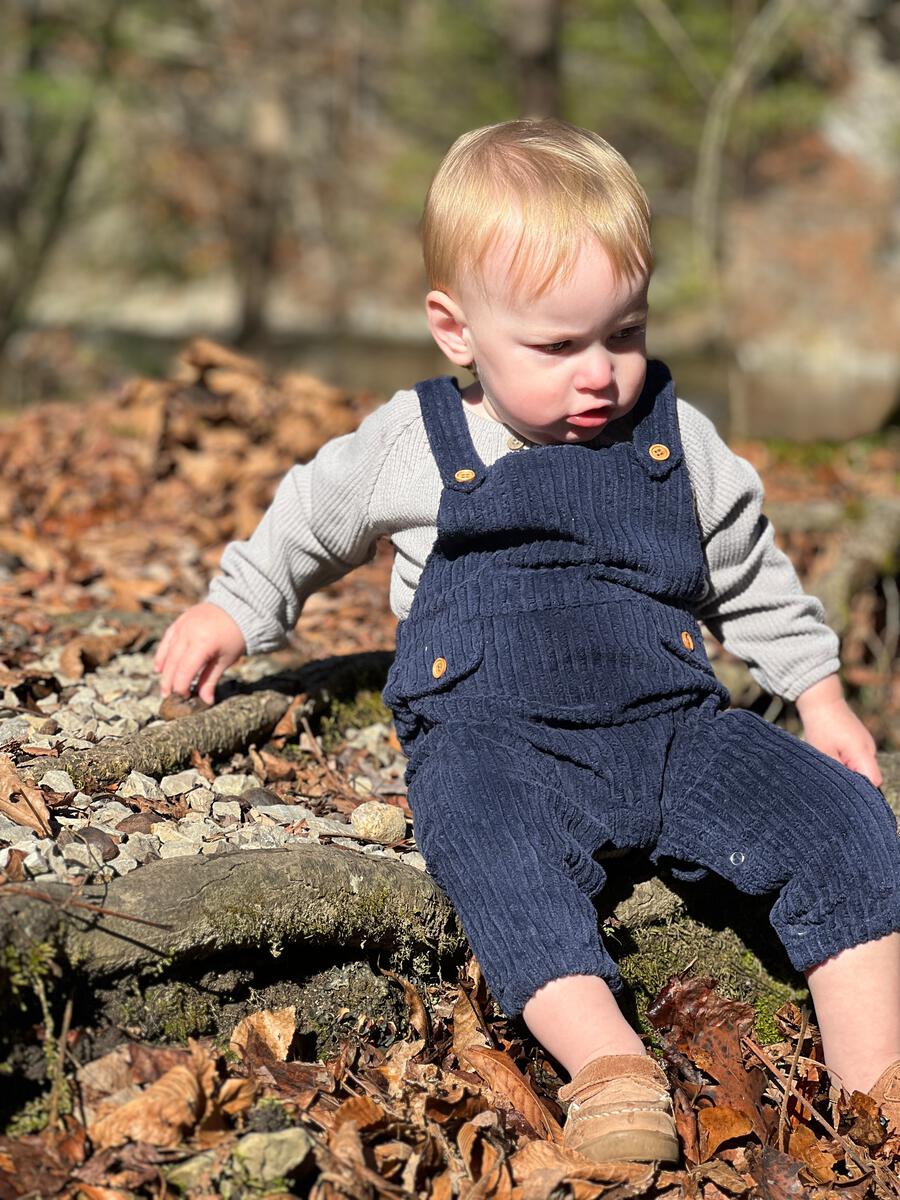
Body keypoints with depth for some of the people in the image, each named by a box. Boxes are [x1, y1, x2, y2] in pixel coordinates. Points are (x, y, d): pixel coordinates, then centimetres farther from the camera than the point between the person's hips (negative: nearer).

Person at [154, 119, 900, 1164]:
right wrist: (234, 608, 24)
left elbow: (751, 577, 22)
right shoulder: (413, 446, 4)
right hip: (492, 738, -3)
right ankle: (607, 1065, -45)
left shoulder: (678, 440, 10)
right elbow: (308, 519, 23)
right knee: (497, 847, -38)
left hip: (672, 725, 3)